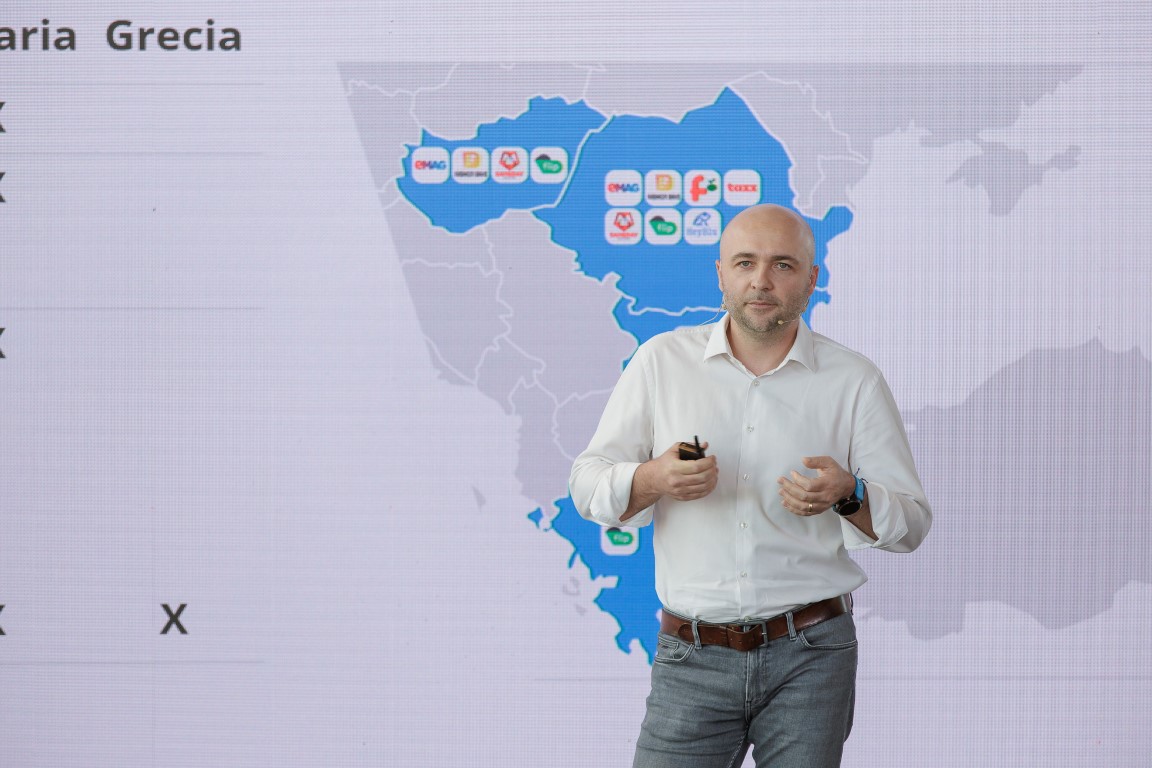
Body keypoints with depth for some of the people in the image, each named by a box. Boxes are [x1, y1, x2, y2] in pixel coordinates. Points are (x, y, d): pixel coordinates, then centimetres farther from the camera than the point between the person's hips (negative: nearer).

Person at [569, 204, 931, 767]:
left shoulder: (854, 380, 1)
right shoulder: (662, 360, 2)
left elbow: (912, 524, 2)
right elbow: (588, 484, 2)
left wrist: (847, 496, -19)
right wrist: (652, 480, -19)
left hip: (810, 659, 0)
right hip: (691, 657, 0)